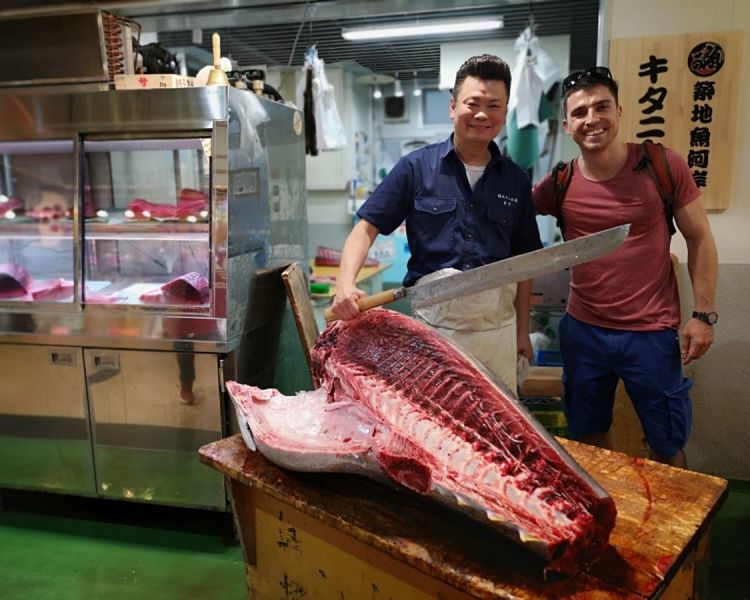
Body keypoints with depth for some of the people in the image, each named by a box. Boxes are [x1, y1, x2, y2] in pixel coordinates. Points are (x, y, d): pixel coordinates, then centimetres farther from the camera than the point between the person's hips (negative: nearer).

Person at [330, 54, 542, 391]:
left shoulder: (515, 181, 6)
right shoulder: (416, 167, -2)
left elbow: (522, 262, 11)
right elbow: (366, 228, -4)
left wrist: (522, 330, 10)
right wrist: (346, 283, -21)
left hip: (497, 327, 3)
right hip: (432, 321, -2)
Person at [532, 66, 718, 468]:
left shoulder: (663, 166, -10)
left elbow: (700, 239, -2)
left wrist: (704, 314, -5)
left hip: (652, 333, -2)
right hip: (582, 331, 2)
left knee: (667, 444, 12)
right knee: (587, 438, 18)